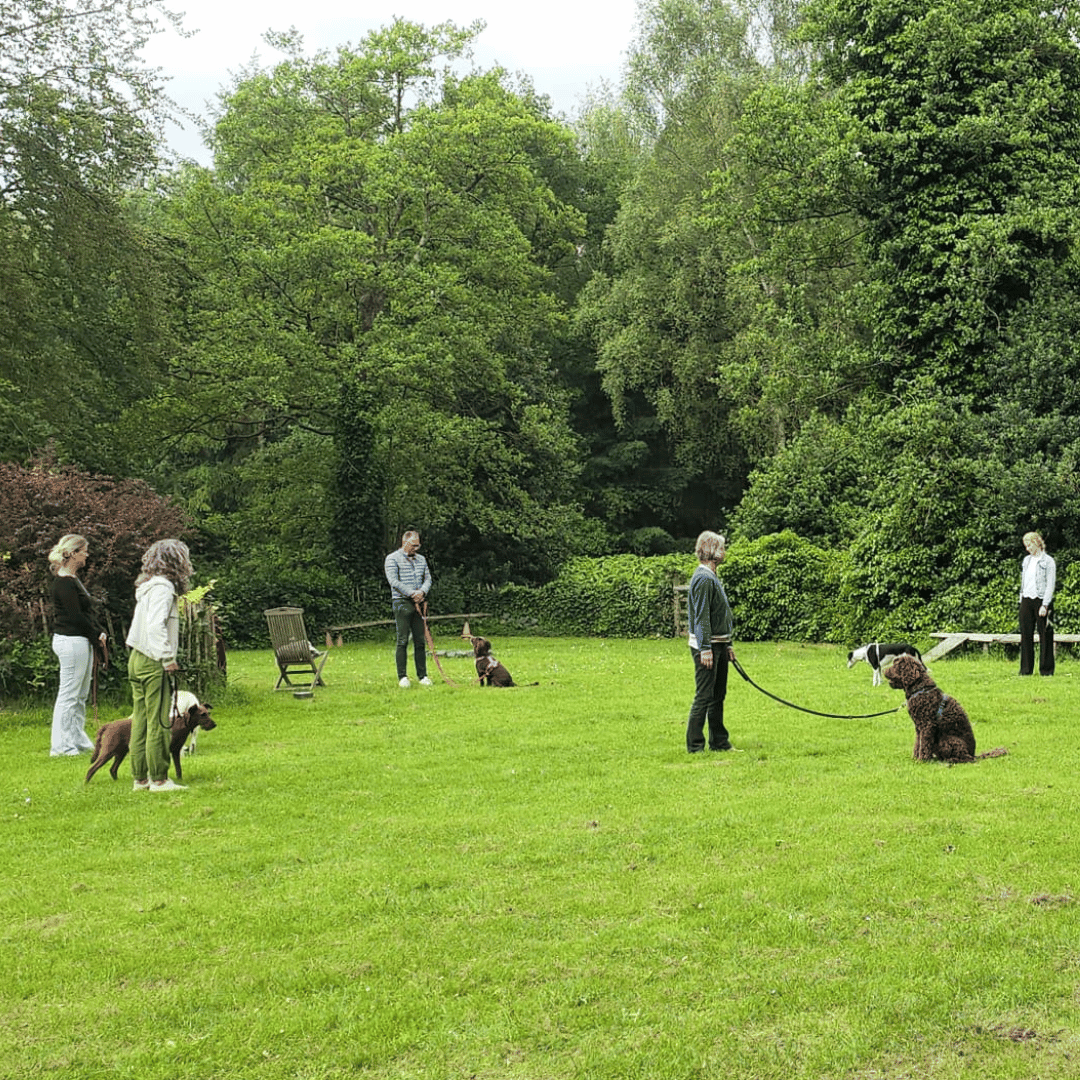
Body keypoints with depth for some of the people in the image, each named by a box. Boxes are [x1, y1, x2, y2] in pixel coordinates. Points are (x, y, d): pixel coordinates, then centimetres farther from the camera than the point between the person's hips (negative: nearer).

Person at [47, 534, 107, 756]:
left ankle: (78, 740, 23)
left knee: (81, 694, 15)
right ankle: (60, 746, 1)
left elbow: (87, 611, 18)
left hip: (82, 641, 10)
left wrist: (99, 632, 4)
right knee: (69, 694, -5)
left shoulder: (73, 579, 16)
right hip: (71, 641, -10)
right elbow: (75, 615, -17)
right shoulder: (63, 583, -15)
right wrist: (97, 634, -7)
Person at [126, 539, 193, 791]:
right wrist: (168, 658, -18)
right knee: (158, 722, -4)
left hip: (137, 659, 9)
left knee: (141, 721, 11)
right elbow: (155, 625, -24)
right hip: (152, 662, -9)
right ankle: (158, 779, 0)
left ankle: (140, 777, 16)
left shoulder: (148, 586, 15)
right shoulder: (163, 586, -13)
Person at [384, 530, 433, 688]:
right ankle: (402, 677, -3)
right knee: (403, 641, -6)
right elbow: (394, 581, -11)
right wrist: (412, 594, -16)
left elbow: (428, 578, 13)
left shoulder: (421, 559, 18)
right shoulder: (393, 559, -1)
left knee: (420, 641, 5)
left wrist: (422, 592, -9)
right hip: (402, 603, -5)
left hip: (418, 603, 5)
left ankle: (422, 676, 9)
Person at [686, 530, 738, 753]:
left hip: (719, 645, 10)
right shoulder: (704, 578, -16)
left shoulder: (712, 577, 16)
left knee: (718, 695, 15)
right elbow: (701, 617, -21)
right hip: (707, 645, -10)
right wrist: (705, 649, -23)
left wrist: (728, 645, 23)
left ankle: (719, 742, 22)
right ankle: (695, 745, -1)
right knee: (704, 696, -6)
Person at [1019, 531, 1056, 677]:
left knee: (1045, 636, -1)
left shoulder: (1048, 561, -4)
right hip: (1026, 600, 6)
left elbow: (1050, 585, -8)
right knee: (1026, 635, 4)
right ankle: (1026, 668, 9)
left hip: (1041, 600, -5)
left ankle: (1046, 669, 5)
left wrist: (1045, 605, -15)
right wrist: (1021, 601, 13)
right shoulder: (1026, 560, 15)